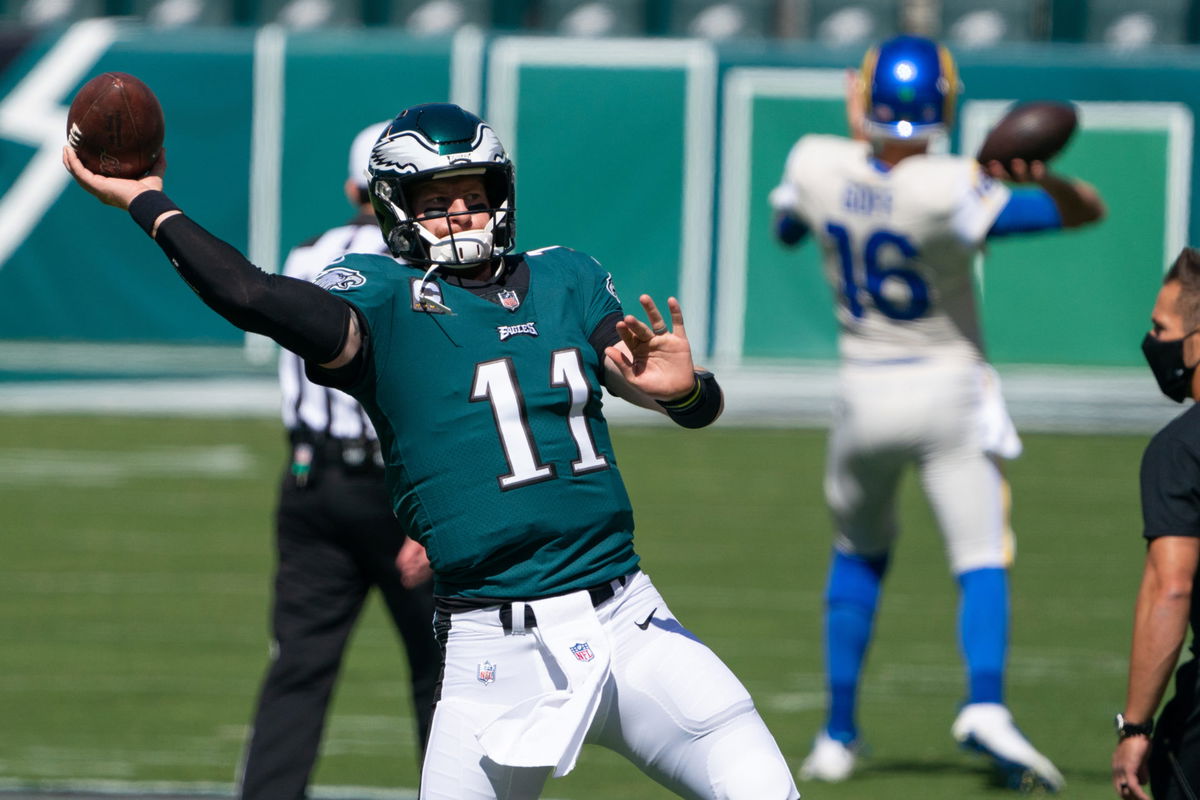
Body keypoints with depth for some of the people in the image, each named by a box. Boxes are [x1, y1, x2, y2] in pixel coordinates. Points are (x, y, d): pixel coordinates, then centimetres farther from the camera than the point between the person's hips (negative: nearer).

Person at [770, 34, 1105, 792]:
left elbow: (786, 229, 12)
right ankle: (985, 702, -31)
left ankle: (838, 734, 19)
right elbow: (1088, 210, -23)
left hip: (863, 394, 4)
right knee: (982, 561, -6)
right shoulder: (950, 193, -24)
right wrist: (1043, 178, -43)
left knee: (858, 557, 22)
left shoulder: (816, 167, -13)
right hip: (949, 391, -4)